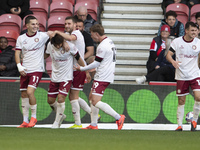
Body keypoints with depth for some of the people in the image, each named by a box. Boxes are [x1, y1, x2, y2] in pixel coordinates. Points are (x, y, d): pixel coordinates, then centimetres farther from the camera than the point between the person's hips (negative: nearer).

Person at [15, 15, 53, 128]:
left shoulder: (42, 36, -3)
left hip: (37, 69, -4)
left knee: (30, 91, -19)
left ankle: (34, 117, -2)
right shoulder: (21, 38, 6)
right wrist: (19, 67, -8)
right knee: (24, 95, 7)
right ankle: (25, 121, 16)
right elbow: (17, 53, 6)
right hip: (25, 71, 4)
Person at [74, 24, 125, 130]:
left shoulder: (102, 46, -18)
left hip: (103, 77, -11)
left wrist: (82, 68, -3)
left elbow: (96, 63, -14)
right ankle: (93, 124, 18)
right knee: (92, 97, 17)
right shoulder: (109, 41, 13)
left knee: (96, 102, -15)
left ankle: (118, 117, -16)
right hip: (107, 75, 11)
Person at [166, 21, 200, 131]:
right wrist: (173, 61, -21)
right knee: (181, 101, 3)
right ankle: (179, 125, 13)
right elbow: (168, 54, 0)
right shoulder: (177, 42, -3)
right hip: (181, 76, 0)